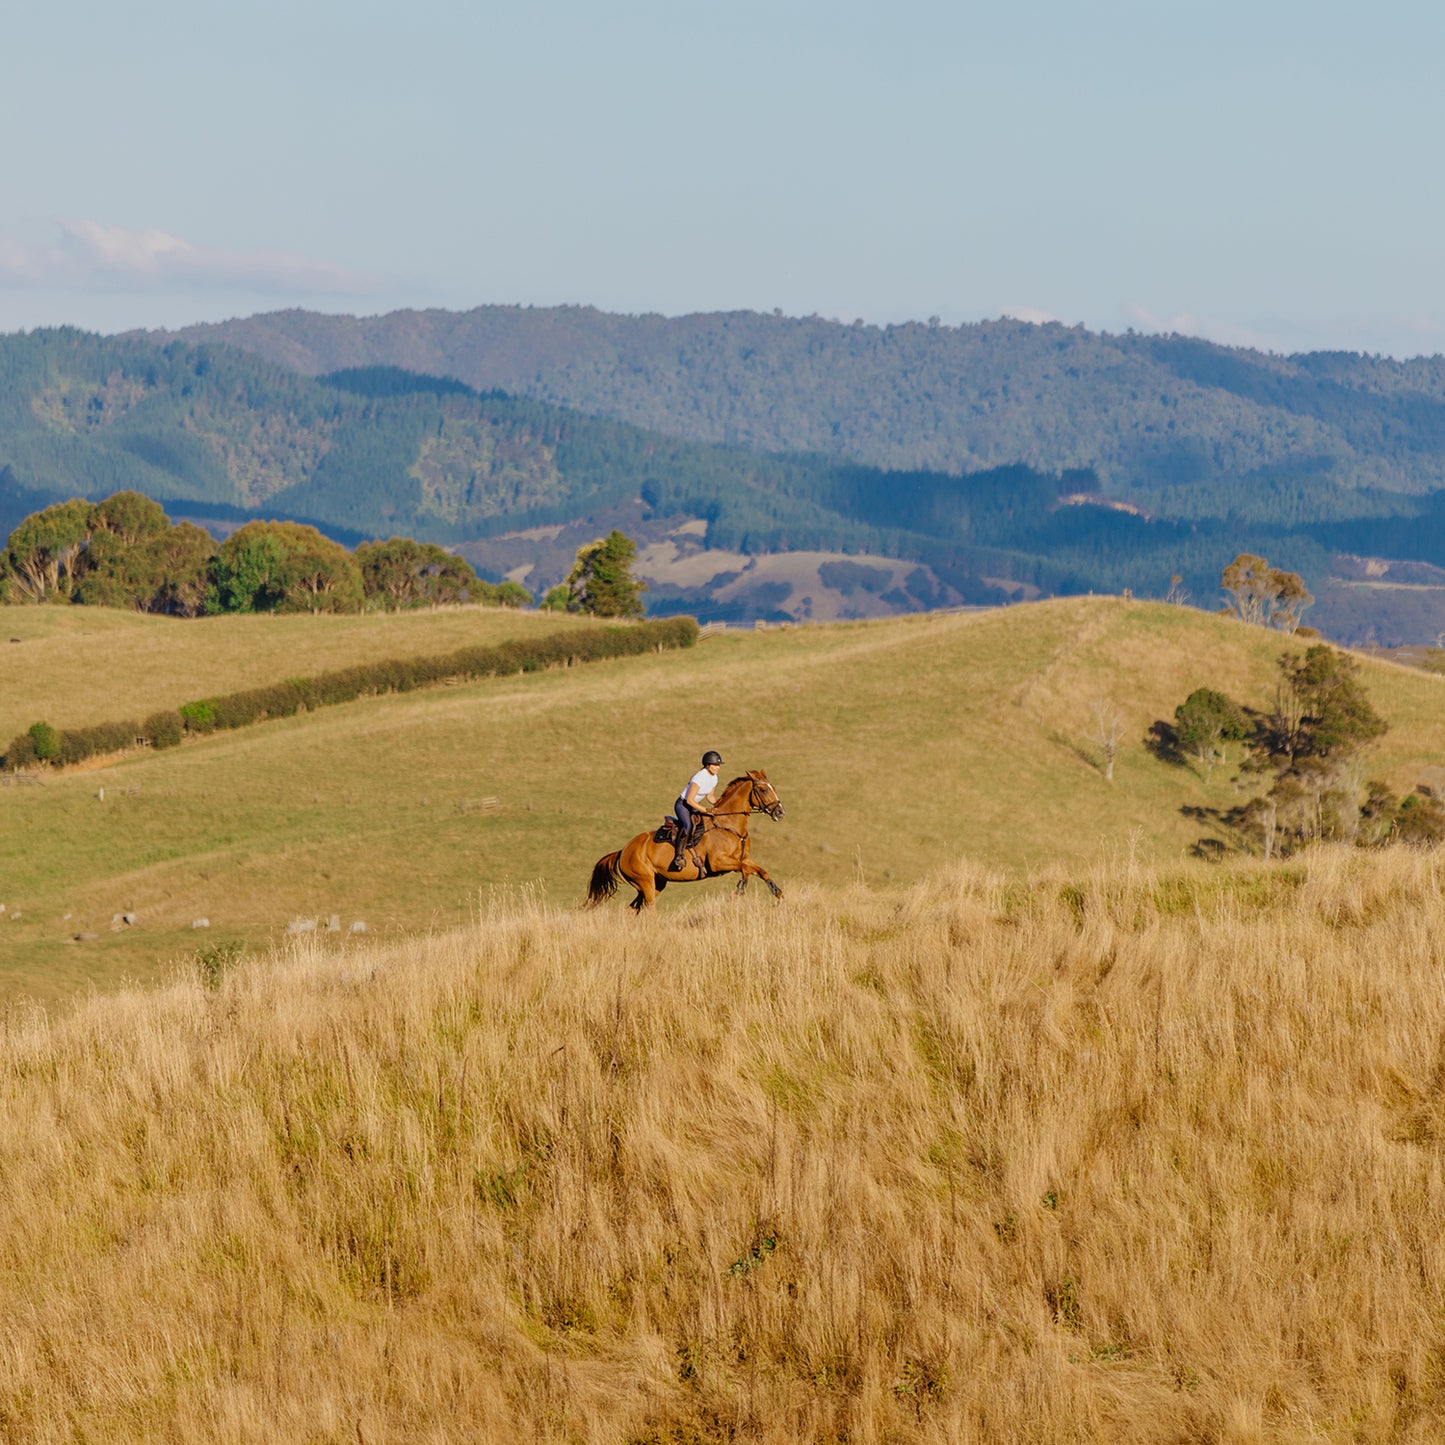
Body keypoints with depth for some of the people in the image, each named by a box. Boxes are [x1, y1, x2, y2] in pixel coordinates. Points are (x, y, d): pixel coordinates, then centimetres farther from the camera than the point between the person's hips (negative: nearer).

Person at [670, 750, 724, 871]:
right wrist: (705, 810, -26)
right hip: (682, 805, -9)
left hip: (694, 806, 9)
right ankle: (678, 856, -34)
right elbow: (689, 800, -25)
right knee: (688, 826, -34)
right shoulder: (700, 778, -26)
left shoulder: (714, 778, 1)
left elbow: (709, 797, 14)